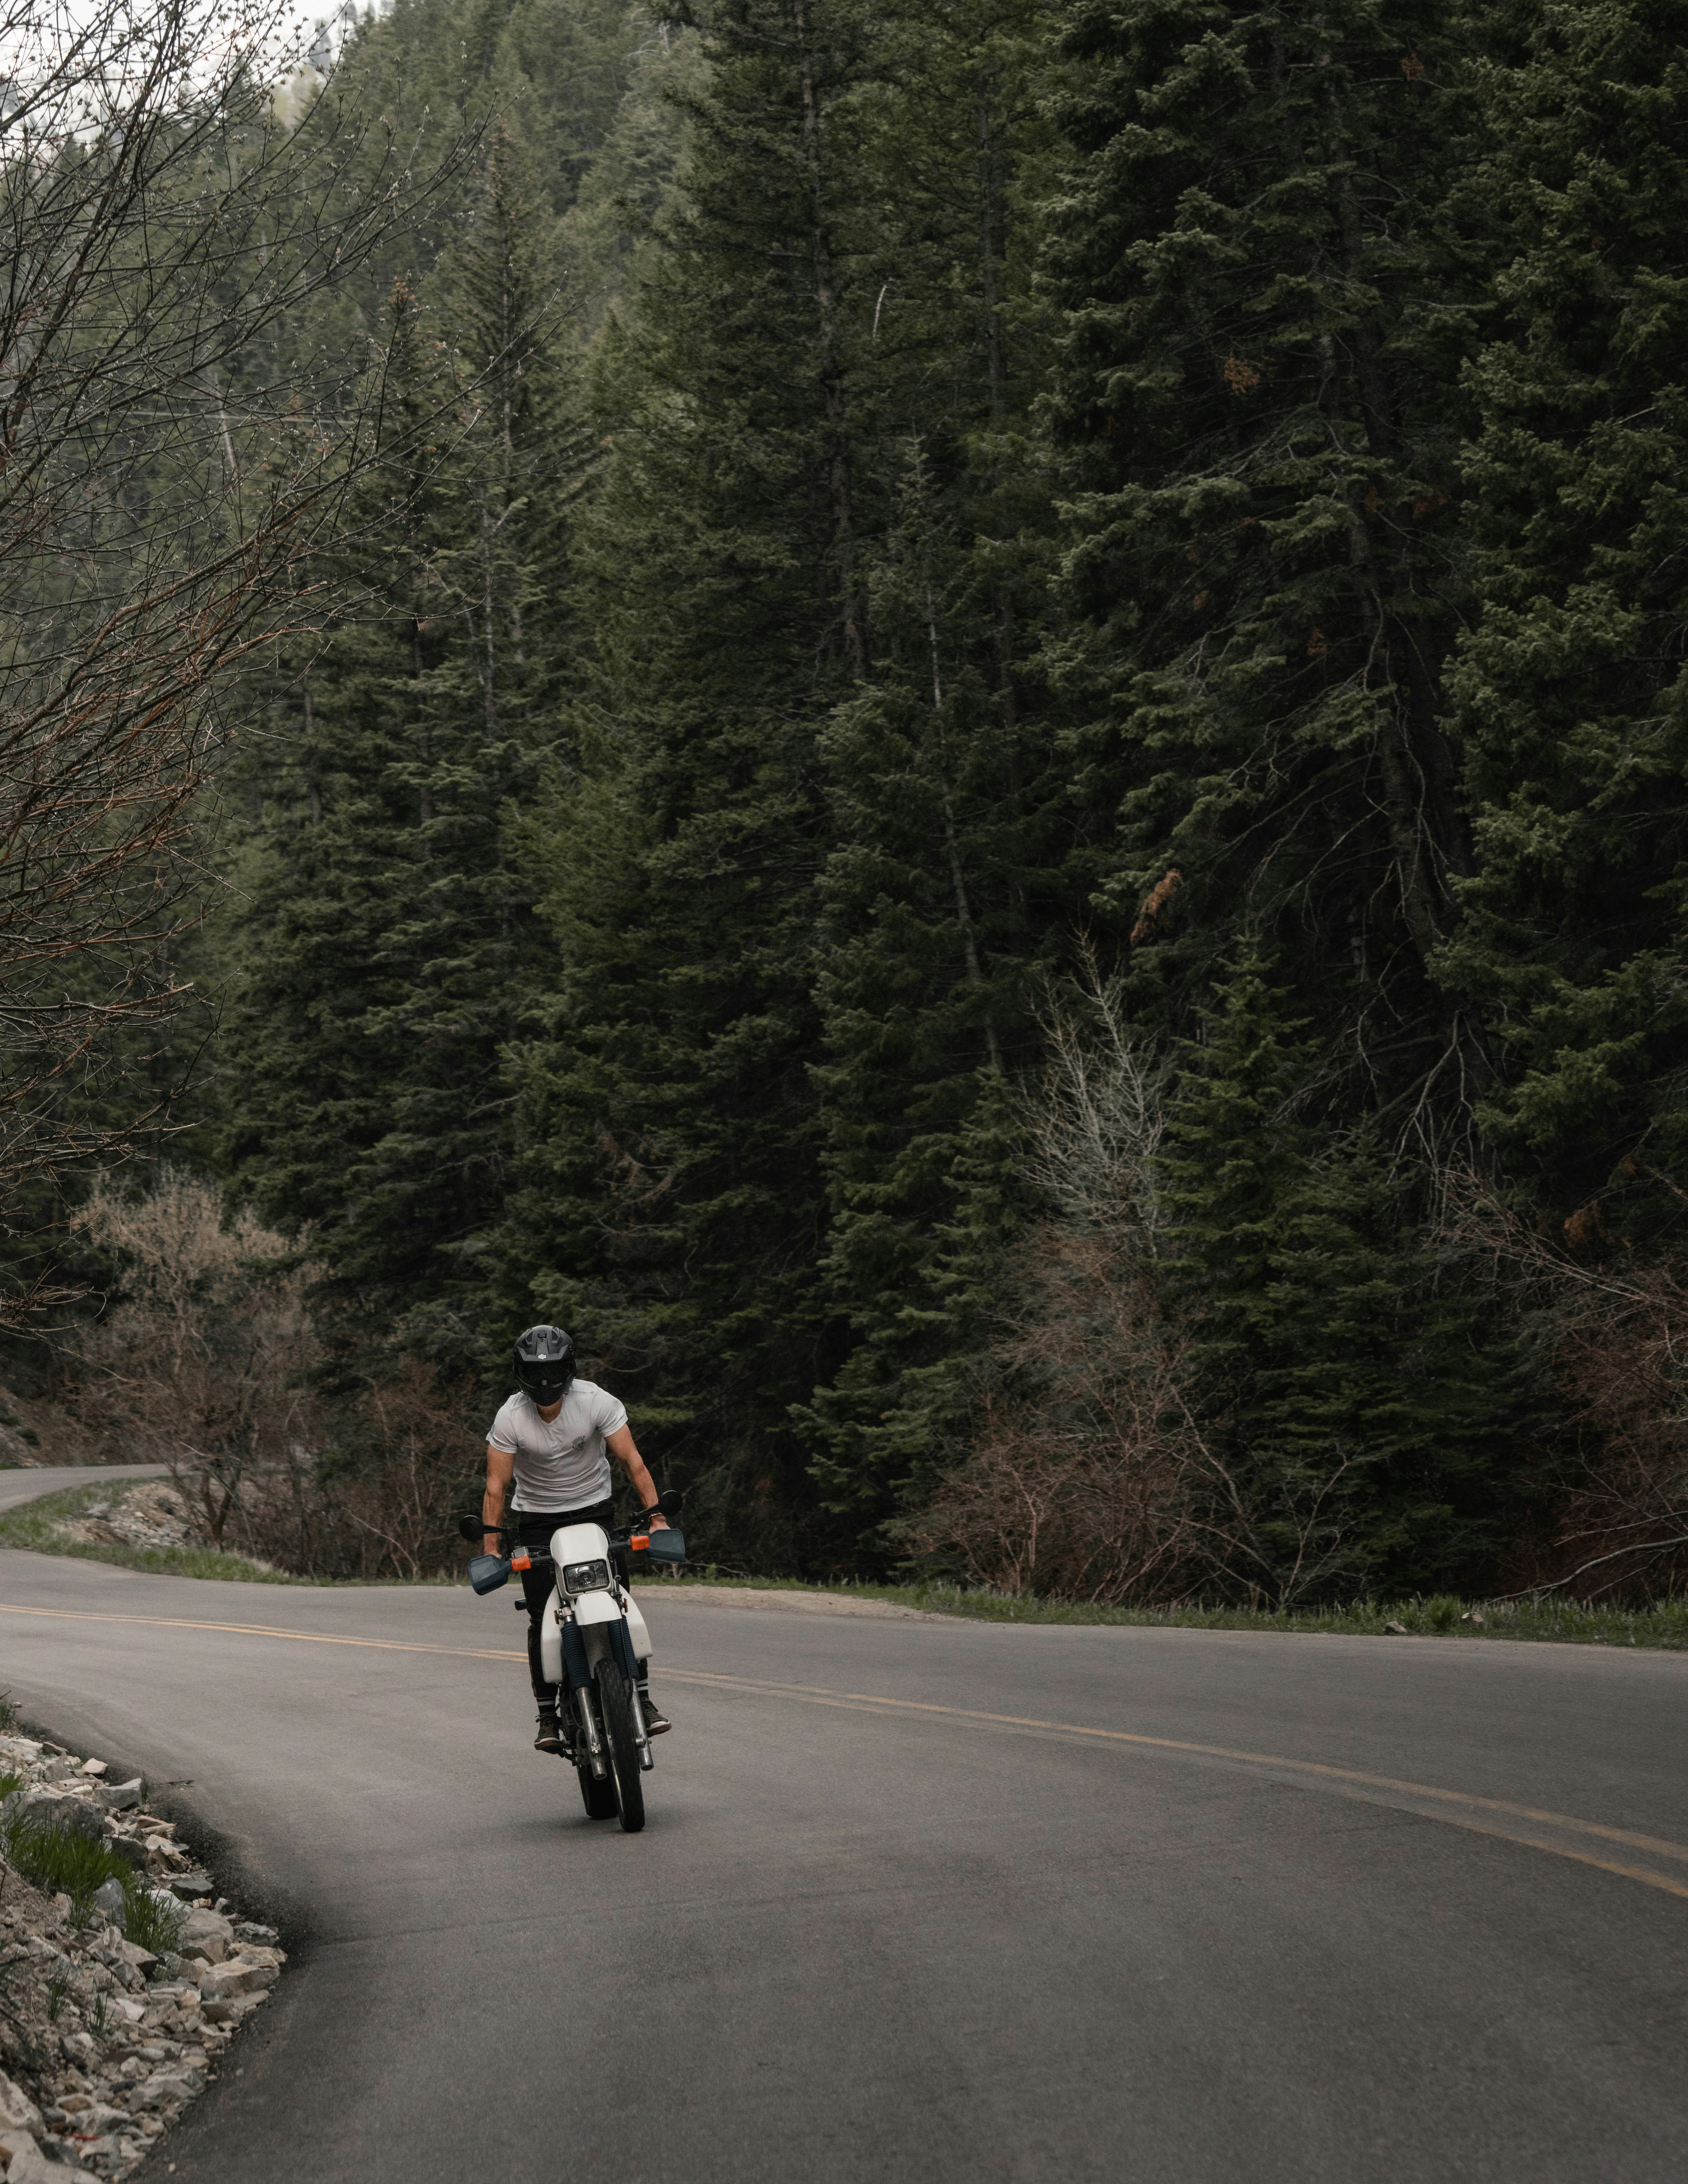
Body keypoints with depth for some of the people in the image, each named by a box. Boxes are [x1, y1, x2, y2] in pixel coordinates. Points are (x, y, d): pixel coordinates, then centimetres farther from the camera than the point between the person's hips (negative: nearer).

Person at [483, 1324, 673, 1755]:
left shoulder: (596, 1401, -16)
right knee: (542, 1619, -6)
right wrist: (490, 1546, -23)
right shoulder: (511, 1418, -16)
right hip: (537, 1520, 0)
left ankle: (643, 1697, -6)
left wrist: (656, 1516, -25)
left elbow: (632, 1461, -16)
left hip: (594, 1509, 0)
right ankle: (548, 1715, 2)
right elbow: (496, 1485, -15)